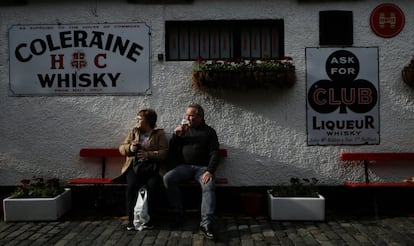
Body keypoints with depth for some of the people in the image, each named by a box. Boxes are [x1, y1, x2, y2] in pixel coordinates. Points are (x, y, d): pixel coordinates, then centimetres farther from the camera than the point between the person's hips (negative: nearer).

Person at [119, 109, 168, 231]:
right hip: (134, 166, 2)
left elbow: (164, 152, -5)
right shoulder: (133, 132, 18)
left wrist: (148, 154, -18)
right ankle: (131, 219, -21)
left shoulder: (159, 134, 7)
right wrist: (130, 148, -6)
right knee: (131, 185, -29)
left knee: (152, 185, -32)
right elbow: (121, 148, 16)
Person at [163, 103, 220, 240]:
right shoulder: (184, 130, 17)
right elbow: (172, 150, 16)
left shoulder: (209, 131, 9)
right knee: (167, 178, -26)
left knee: (209, 186, -33)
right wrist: (176, 135, -1)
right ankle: (178, 212, -13)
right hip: (184, 166, 3)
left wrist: (210, 171, -17)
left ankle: (206, 224, -38)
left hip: (202, 167, -2)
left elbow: (215, 153, -1)